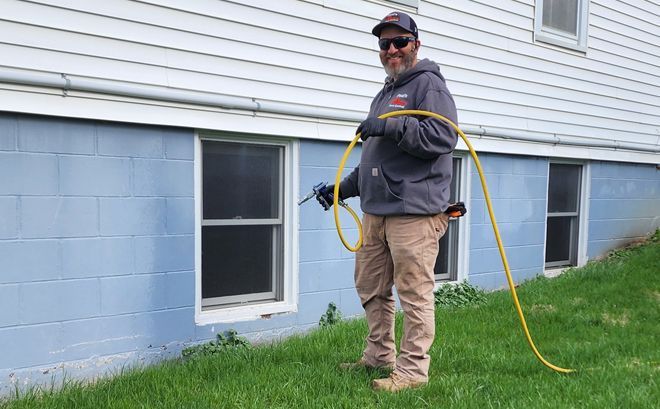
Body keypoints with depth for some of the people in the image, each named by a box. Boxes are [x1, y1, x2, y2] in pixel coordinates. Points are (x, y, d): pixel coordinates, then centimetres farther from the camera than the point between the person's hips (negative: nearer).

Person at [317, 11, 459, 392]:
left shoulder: (429, 84, -2)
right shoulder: (385, 93, 24)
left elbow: (443, 136, -18)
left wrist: (391, 127, -22)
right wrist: (344, 187, 24)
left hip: (414, 213, -9)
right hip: (375, 211, 9)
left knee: (414, 293, -4)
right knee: (370, 287, 15)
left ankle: (413, 368, 7)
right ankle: (379, 355, 29)